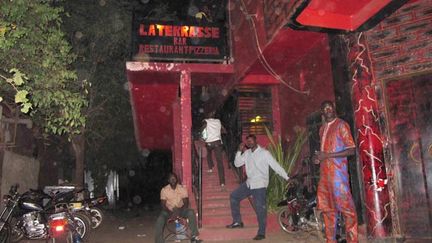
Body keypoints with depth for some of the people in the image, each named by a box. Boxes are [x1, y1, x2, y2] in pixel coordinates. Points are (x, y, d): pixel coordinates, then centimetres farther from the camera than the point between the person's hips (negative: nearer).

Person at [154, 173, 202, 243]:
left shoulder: (182, 189, -6)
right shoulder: (164, 190, -7)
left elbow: (186, 203, -8)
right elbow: (163, 204, -10)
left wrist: (179, 211, -27)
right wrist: (171, 213, -26)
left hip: (180, 209, 0)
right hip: (169, 211, 0)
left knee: (191, 213, -29)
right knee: (160, 220, -30)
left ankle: (194, 236, -22)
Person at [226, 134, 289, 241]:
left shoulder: (264, 153, -11)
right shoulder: (247, 153, 7)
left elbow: (276, 166, -12)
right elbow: (237, 164, 6)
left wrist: (287, 178, -15)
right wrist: (239, 151, -7)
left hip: (260, 185, -7)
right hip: (249, 183, 7)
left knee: (260, 209, -6)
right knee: (234, 196, 10)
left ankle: (261, 233, 6)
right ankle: (237, 221, 19)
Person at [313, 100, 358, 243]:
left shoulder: (341, 125, -3)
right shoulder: (322, 129, 19)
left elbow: (351, 150, -11)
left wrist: (327, 156, -16)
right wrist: (319, 157, 9)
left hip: (337, 171, -8)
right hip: (324, 172, 8)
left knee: (346, 207, -6)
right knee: (327, 208, 10)